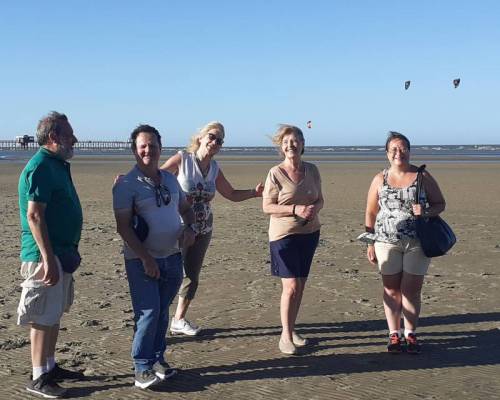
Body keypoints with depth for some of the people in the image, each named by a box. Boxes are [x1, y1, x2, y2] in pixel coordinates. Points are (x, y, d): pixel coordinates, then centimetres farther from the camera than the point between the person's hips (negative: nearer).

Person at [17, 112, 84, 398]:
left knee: (55, 314, 17)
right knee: (44, 318, -2)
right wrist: (48, 259, -26)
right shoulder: (40, 167, -17)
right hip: (46, 255, -10)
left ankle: (50, 367, 29)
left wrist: (70, 252, 24)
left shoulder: (58, 165, 13)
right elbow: (34, 216, -23)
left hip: (62, 253, 10)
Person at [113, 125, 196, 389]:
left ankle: (157, 358, 26)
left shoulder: (170, 179, 9)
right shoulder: (127, 184, -10)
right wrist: (146, 258, -19)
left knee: (162, 311, 13)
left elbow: (186, 208, 21)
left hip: (172, 257, 6)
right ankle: (142, 368, 3)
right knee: (148, 312, -7)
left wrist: (189, 227, -2)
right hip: (142, 260, -6)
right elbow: (123, 227, -15)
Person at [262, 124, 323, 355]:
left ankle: (291, 330, 26)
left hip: (309, 233, 5)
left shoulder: (312, 170, 4)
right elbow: (267, 207, -10)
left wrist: (315, 208, -11)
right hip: (284, 234, -5)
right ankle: (285, 335, 5)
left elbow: (320, 199, 13)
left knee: (300, 285, 11)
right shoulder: (275, 173, -10)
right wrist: (295, 209, -22)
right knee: (291, 286, -8)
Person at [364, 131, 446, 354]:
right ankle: (394, 334, 15)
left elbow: (440, 204, 7)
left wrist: (426, 212, -16)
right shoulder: (380, 180, 4)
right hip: (387, 242, 1)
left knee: (412, 290, 3)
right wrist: (370, 244, 5)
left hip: (417, 243, -1)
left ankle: (410, 334, 16)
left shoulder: (422, 177, 0)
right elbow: (370, 213, 8)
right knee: (391, 290, 5)